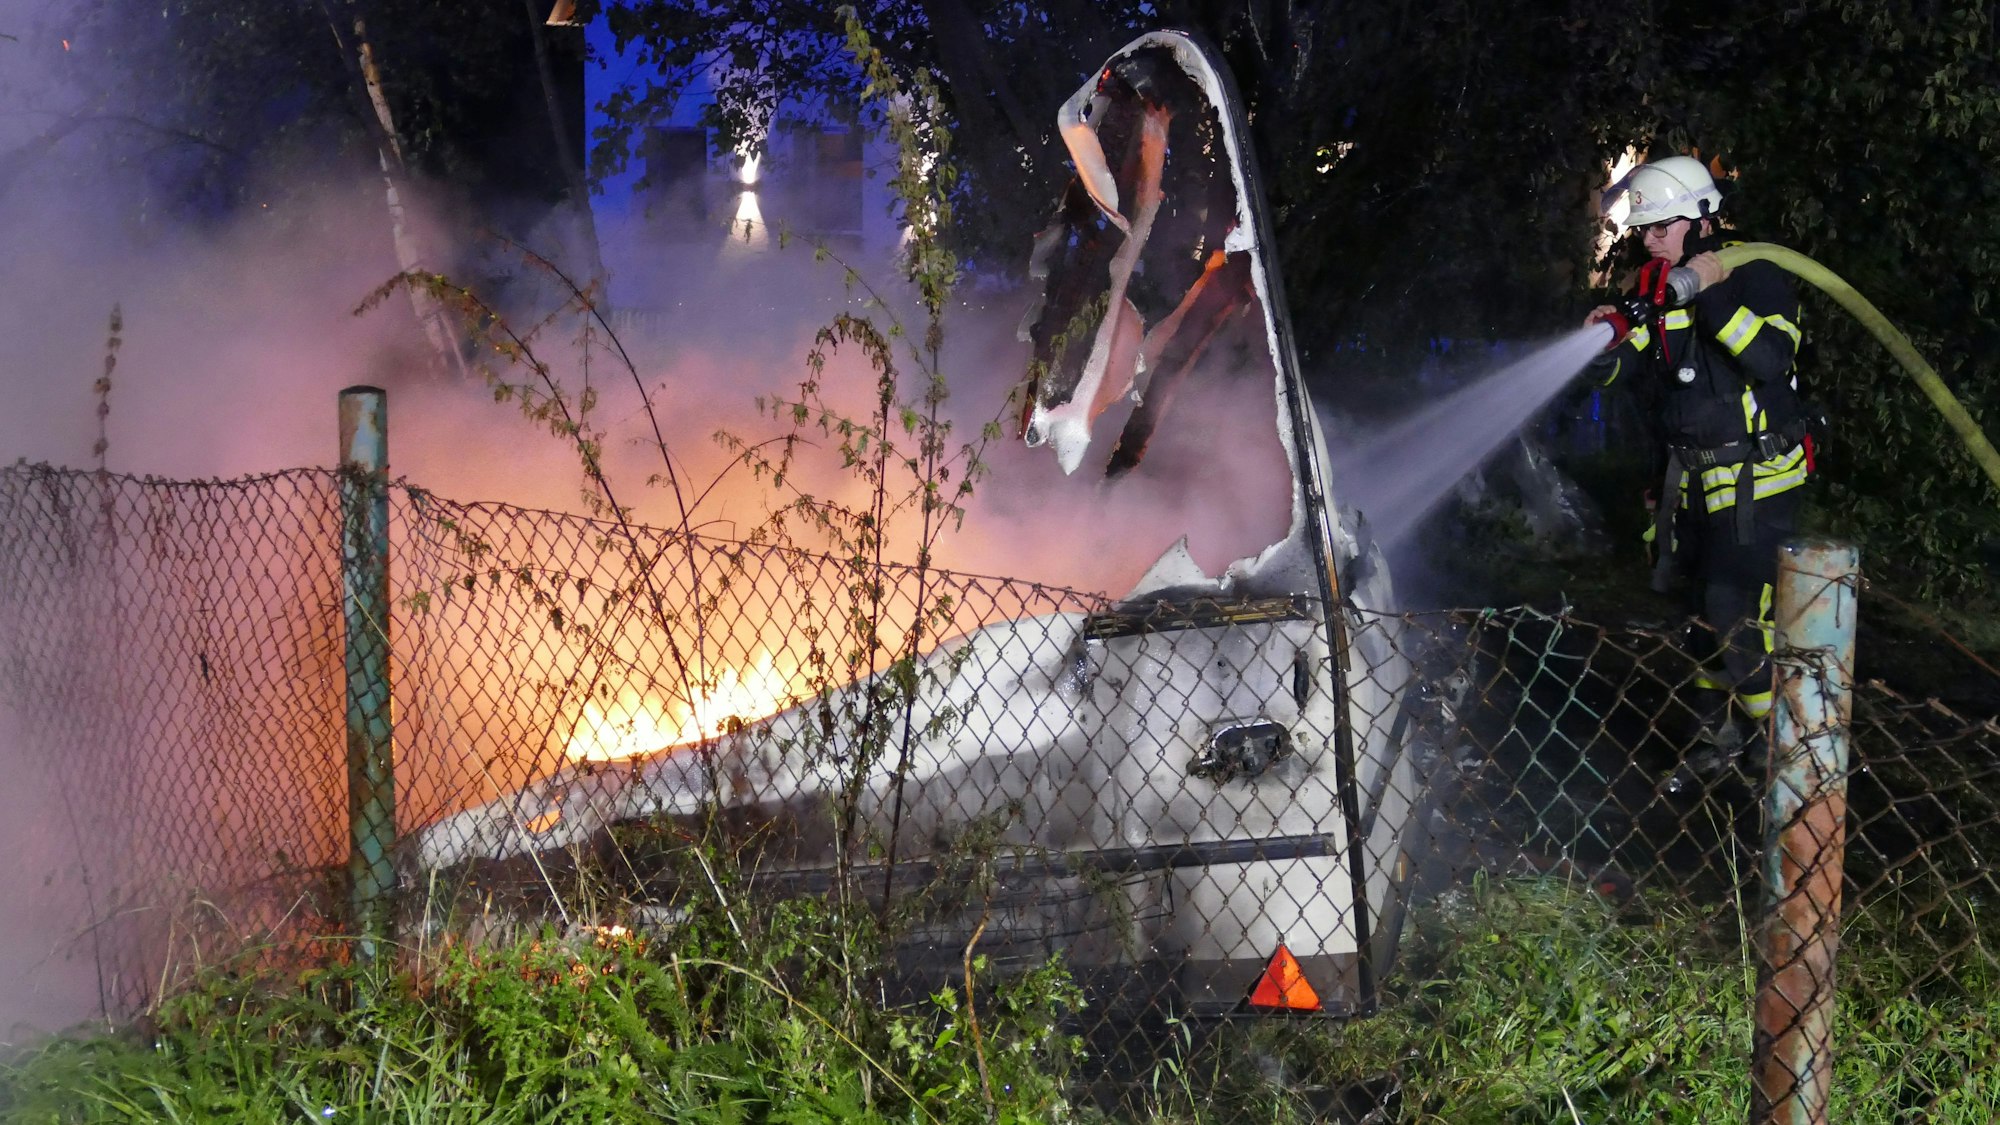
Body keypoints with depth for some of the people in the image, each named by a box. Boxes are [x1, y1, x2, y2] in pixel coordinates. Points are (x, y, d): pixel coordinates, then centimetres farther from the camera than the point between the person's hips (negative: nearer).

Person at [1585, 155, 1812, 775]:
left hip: (1758, 479, -7)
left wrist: (1713, 298, -29)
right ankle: (1723, 728, 27)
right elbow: (1626, 367, 8)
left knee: (1736, 613, -12)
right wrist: (1608, 340, -14)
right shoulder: (1661, 289, 8)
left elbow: (1771, 359, -26)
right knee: (1708, 607, 14)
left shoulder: (1758, 279, -12)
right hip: (1695, 479, 7)